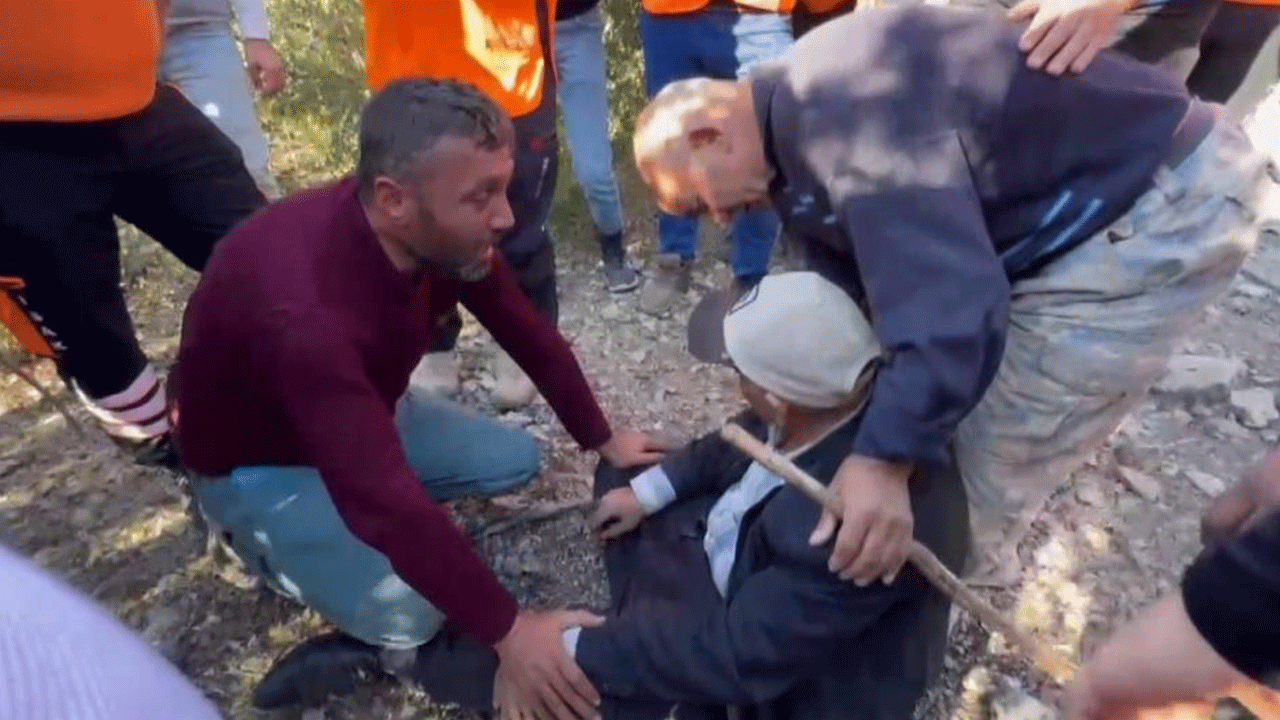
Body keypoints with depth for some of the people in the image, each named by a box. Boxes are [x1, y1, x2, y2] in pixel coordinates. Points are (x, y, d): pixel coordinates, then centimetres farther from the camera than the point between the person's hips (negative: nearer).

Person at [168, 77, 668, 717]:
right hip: (256, 464, -6)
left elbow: (529, 335, -5)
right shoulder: (304, 308, -42)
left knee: (515, 459, 4)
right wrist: (508, 631, -33)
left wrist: (601, 439, 2)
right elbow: (386, 499, -41)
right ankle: (286, 547, 8)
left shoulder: (444, 233, -19)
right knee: (412, 617, -19)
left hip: (366, 411, 7)